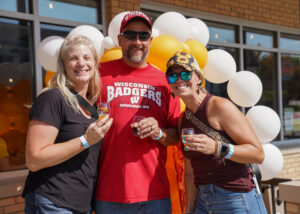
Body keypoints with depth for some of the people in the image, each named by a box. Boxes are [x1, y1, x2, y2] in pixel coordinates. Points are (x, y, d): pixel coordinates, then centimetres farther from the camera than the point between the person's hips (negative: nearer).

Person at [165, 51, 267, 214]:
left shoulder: (220, 106, -12)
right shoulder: (183, 120, 7)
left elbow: (258, 154, -16)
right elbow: (190, 172, 11)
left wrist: (216, 147, -27)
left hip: (237, 200, -6)